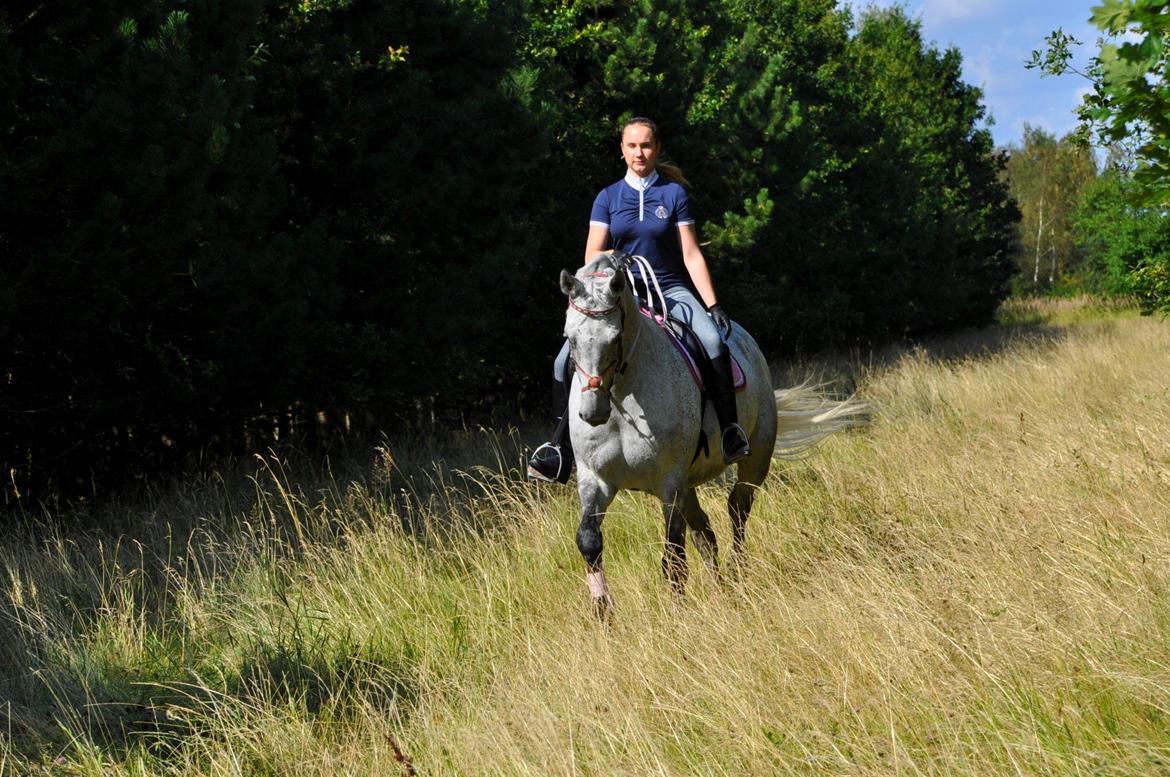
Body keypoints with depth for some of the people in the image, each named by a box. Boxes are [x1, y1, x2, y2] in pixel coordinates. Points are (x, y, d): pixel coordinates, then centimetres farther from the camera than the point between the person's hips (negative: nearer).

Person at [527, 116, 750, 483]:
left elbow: (691, 254, 1)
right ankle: (561, 446, -7)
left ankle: (730, 433, -24)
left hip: (670, 290, -1)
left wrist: (713, 305, -7)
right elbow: (592, 255, 3)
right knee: (566, 360, -17)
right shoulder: (608, 198, 7)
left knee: (714, 340, -31)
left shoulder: (674, 194, 4)